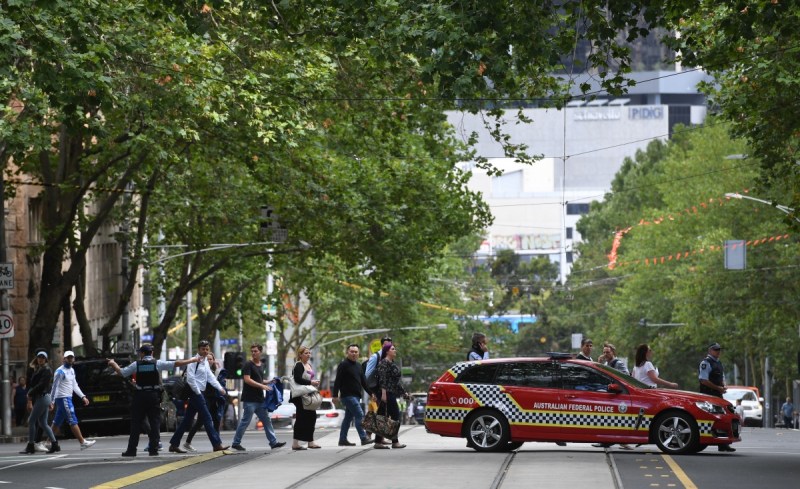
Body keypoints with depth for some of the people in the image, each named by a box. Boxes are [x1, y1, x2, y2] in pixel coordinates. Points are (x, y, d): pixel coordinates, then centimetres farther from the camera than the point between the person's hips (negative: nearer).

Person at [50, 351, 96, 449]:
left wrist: (83, 397, 11)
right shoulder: (60, 371, -11)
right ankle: (83, 442, -9)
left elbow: (75, 386, 20)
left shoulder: (71, 370, 16)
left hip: (68, 398, 9)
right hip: (62, 398, -9)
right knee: (73, 421, -9)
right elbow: (55, 387, -11)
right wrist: (51, 401, -12)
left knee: (57, 422, 11)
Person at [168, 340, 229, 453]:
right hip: (195, 393, -10)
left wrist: (220, 388, 4)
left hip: (199, 394, 10)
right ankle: (217, 444, -8)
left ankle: (174, 444, 16)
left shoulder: (205, 362, 16)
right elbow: (190, 378, -19)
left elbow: (210, 377, 15)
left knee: (187, 420, 12)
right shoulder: (194, 361, -12)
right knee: (207, 418, -9)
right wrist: (198, 393, -16)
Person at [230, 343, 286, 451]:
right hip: (250, 399, -8)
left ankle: (273, 442, 12)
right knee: (245, 421, -4)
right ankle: (236, 443, 3)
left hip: (259, 399, 8)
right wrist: (262, 386, -22)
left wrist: (269, 382, 9)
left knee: (267, 420, 8)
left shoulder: (261, 365, 16)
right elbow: (247, 380, -18)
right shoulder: (248, 365, -9)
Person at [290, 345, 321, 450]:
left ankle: (310, 442, 18)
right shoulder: (299, 365, -11)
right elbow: (298, 379, -21)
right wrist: (310, 382, -21)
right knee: (301, 418, -10)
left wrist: (314, 383, 6)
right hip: (300, 395, -10)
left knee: (311, 417, 10)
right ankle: (295, 443, -8)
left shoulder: (309, 365, 17)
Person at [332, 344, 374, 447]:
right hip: (348, 396, -8)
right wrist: (335, 395, -16)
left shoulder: (358, 366, 17)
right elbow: (337, 381, -11)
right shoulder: (343, 365, -7)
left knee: (348, 418, 11)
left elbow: (364, 381, 20)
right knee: (359, 415, -15)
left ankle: (342, 440, 16)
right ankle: (364, 438, -18)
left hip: (356, 396, 8)